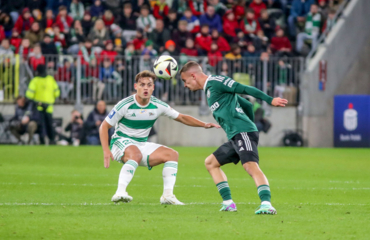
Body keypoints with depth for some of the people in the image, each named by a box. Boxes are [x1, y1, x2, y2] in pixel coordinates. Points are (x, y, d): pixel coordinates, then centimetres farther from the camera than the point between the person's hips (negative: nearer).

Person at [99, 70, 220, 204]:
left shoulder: (158, 106, -3)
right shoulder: (125, 105, -16)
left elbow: (182, 118, 8)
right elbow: (104, 126, -10)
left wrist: (204, 124, -5)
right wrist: (106, 151, -22)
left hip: (142, 145, 6)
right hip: (121, 142, -6)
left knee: (172, 154, -8)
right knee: (136, 154, -39)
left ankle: (168, 195, -13)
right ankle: (120, 193, -47)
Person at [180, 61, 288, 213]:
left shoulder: (215, 82, -2)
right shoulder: (209, 89, 27)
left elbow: (244, 89, -9)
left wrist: (270, 100, -14)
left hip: (243, 132, -11)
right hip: (234, 137, 11)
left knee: (251, 166, -26)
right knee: (210, 163, 19)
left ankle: (267, 204, -43)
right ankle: (228, 203, 11)